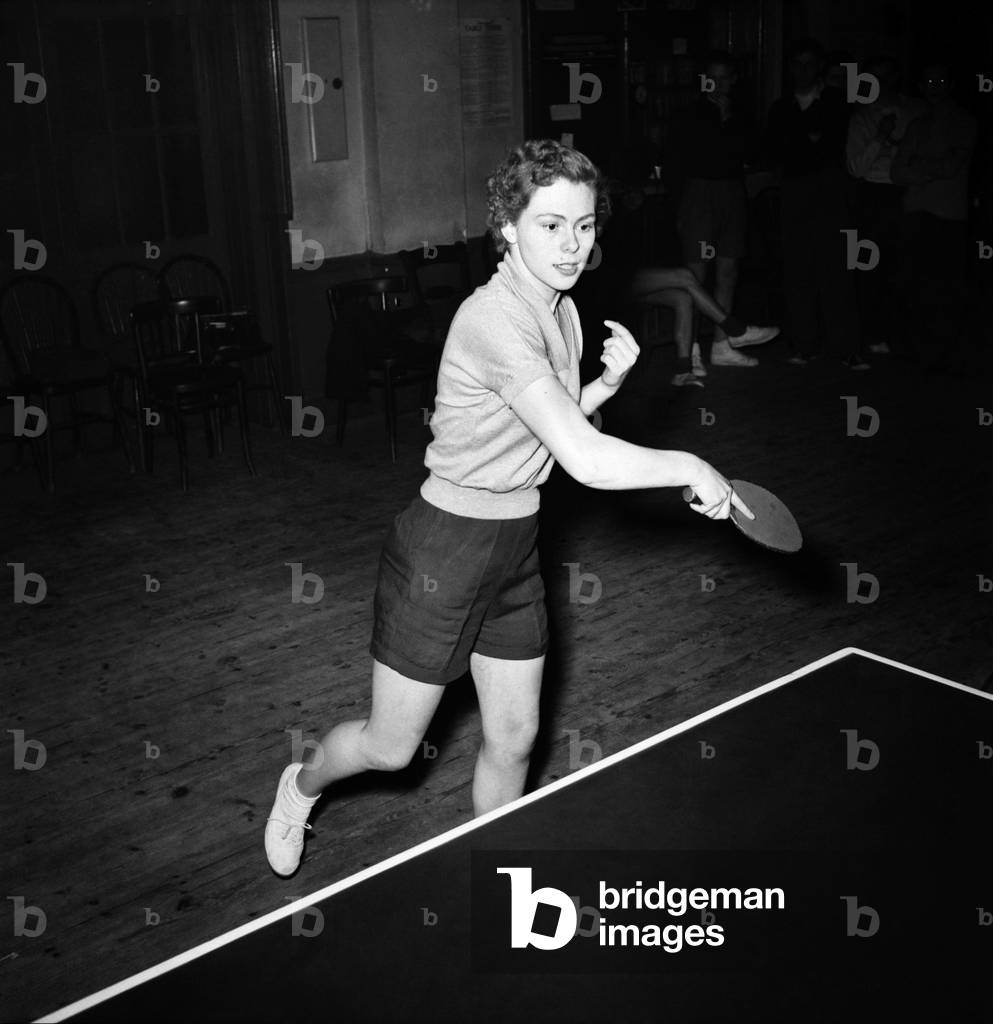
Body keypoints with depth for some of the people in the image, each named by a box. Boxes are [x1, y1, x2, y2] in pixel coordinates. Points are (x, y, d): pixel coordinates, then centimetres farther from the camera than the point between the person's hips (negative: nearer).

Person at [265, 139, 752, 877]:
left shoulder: (562, 310, 4)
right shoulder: (494, 320, -26)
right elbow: (589, 462, -33)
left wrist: (606, 385, -2)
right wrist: (692, 468, -19)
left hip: (517, 541, 8)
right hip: (446, 546, -8)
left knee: (514, 740, 13)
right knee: (392, 747, 9)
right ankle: (303, 784, 42)